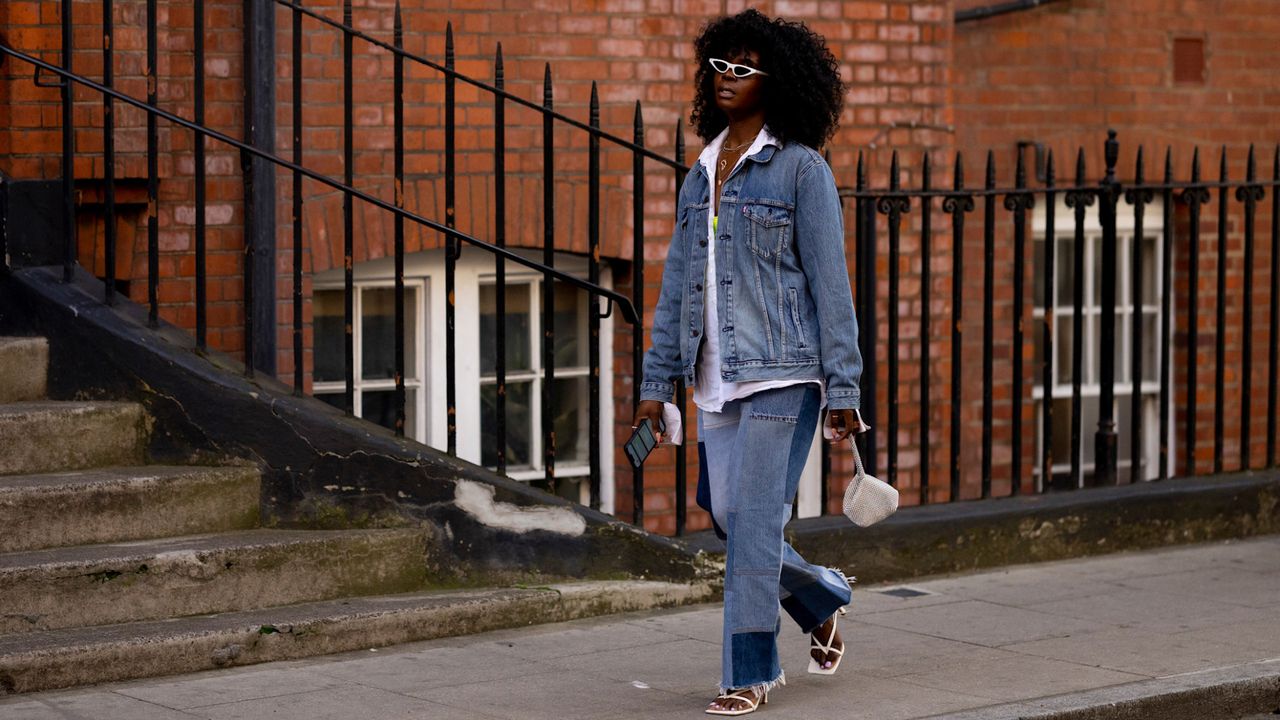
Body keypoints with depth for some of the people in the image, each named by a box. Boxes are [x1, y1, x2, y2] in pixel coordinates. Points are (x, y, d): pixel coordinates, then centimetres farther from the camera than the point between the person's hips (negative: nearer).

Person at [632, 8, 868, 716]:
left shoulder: (801, 168, -4)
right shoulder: (700, 175, 14)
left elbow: (830, 281, -7)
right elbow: (678, 283, 17)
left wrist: (842, 388, -11)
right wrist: (656, 380, 13)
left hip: (782, 371, -6)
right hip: (717, 377, 7)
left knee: (754, 520, -7)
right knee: (726, 516, 8)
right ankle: (822, 598, 33)